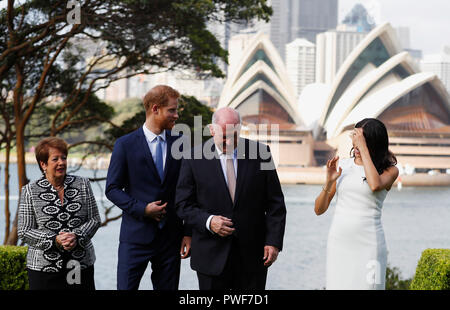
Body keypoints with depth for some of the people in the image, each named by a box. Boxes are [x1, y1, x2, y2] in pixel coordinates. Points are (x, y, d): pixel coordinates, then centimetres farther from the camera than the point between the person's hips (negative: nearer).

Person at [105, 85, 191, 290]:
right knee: (126, 287, -3)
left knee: (168, 287, 7)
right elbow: (112, 189, -1)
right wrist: (142, 208, -14)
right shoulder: (125, 145, -2)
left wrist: (188, 233, 2)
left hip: (171, 237, 3)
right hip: (136, 236, -3)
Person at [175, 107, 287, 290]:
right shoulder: (194, 159, -2)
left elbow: (275, 203, 3)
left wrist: (274, 241, -5)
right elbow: (183, 205, 1)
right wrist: (208, 221, -17)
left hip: (252, 255, 1)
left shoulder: (259, 153, 1)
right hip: (212, 256, -1)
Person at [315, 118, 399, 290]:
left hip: (368, 245, -3)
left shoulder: (389, 170, 1)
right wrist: (329, 182, -8)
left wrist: (363, 147, -16)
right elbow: (319, 210, 9)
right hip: (338, 243, 3)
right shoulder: (342, 165, 9)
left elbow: (375, 185, -24)